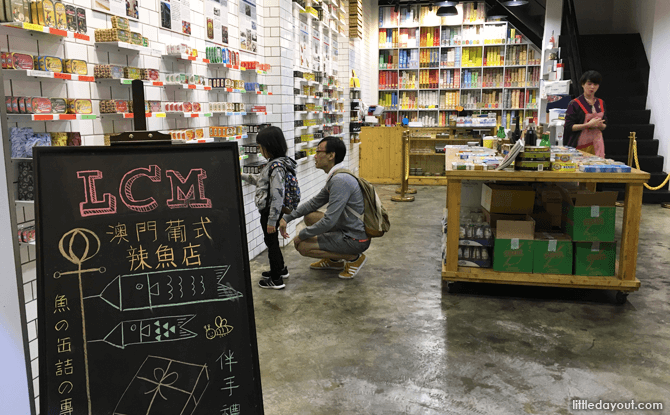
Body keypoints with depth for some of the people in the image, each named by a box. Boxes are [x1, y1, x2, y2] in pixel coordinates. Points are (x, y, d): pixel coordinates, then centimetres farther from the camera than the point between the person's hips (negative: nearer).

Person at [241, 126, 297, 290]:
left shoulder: (276, 167, -24)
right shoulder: (274, 163, 8)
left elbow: (277, 196, -26)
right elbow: (261, 180, 25)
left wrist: (271, 221, -22)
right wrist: (242, 176, 26)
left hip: (270, 211, -9)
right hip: (268, 211, 9)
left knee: (271, 241, 3)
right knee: (271, 240, 22)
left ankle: (276, 279, 16)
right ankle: (280, 269, 40)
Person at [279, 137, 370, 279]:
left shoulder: (340, 180, -24)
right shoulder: (335, 177, 9)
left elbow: (329, 221, -26)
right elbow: (314, 202, 18)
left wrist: (302, 235, -11)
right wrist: (287, 217, 9)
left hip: (355, 239, -10)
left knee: (302, 246, -9)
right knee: (309, 216, 15)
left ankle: (354, 258, -2)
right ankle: (334, 260, 20)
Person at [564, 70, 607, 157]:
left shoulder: (601, 103, 14)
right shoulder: (575, 104, -3)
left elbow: (604, 126, 17)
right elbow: (568, 127, -10)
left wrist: (599, 125, -6)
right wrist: (588, 125, -18)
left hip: (597, 143, 5)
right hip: (580, 144, -5)